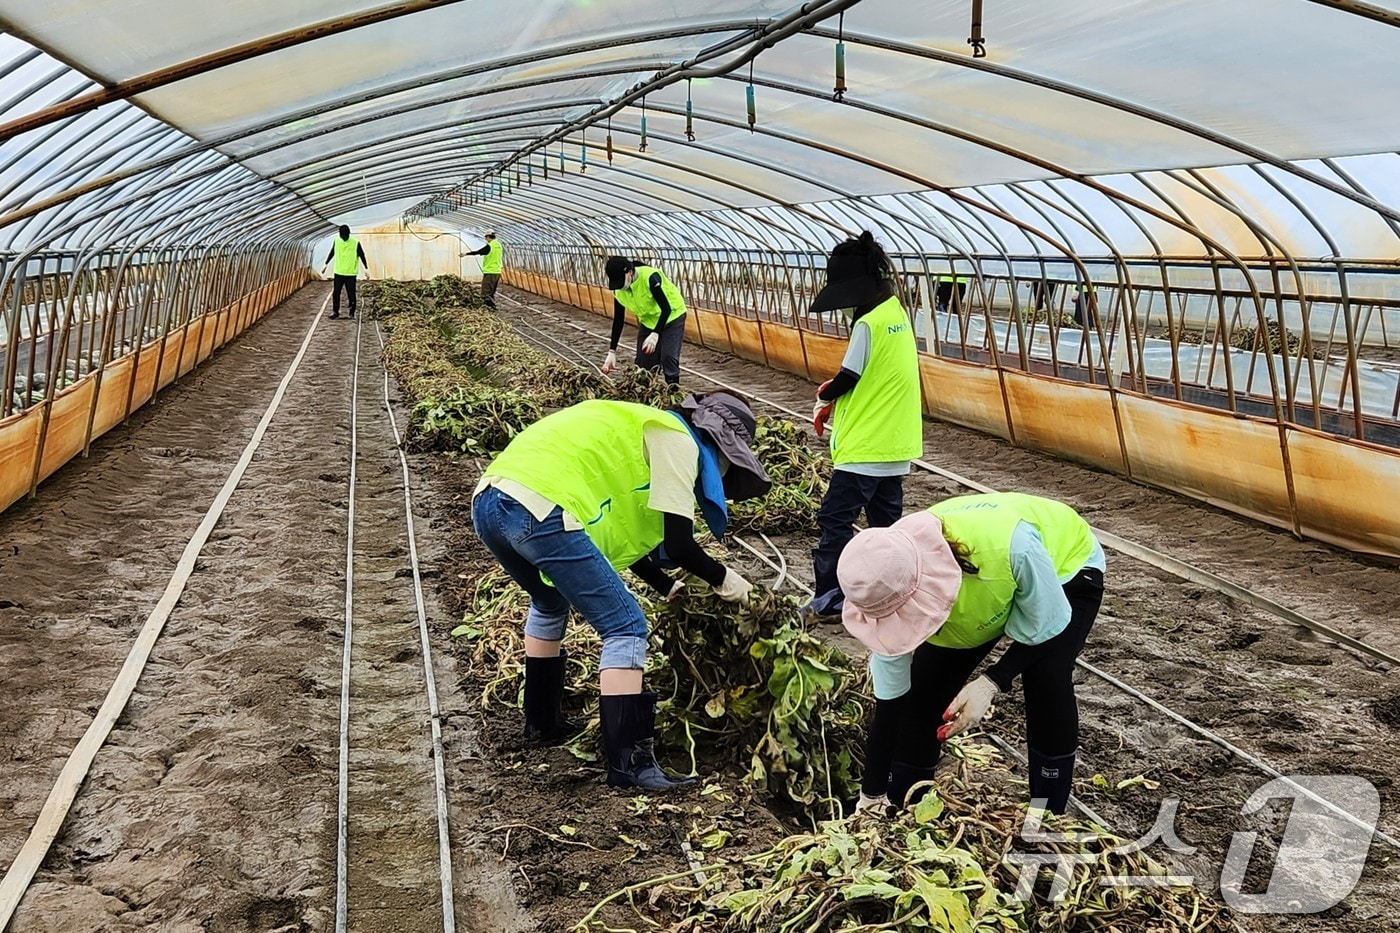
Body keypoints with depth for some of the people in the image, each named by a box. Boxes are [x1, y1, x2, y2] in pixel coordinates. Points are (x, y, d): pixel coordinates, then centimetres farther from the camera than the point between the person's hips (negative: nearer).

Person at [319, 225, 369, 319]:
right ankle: (335, 311, 15)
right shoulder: (336, 241, 2)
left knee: (351, 294, 1)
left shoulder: (355, 243, -10)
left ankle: (352, 313, 12)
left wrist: (366, 269, -7)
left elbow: (362, 256, -4)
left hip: (351, 273, -3)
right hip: (338, 272, 3)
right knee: (336, 293, 4)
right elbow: (332, 253, 16)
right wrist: (325, 264, 21)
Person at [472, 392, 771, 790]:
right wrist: (722, 578, 17)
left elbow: (621, 533, 35)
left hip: (488, 502, 10)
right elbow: (679, 544, -1)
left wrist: (667, 586, 37)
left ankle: (541, 721, 44)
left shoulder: (641, 429, 32)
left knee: (550, 603, 35)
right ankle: (628, 763, -3)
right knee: (626, 628, -1)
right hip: (540, 508, -10)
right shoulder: (677, 440, 6)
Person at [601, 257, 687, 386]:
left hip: (672, 316, -6)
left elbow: (666, 308, -32)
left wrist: (655, 334, -43)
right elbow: (618, 320, -4)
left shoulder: (650, 277, -32)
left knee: (668, 357, -19)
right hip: (648, 321, 6)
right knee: (643, 362, 0)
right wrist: (612, 351, -7)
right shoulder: (619, 290, -13)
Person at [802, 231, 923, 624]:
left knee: (835, 519, -3)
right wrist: (836, 396, 8)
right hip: (895, 442, 9)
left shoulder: (868, 323, -18)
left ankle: (829, 601, 0)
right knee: (886, 519, 14)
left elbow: (848, 377, -14)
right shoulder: (897, 312, 9)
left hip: (865, 445, -9)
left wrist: (825, 395, 5)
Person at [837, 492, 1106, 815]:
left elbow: (1045, 627, -26)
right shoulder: (893, 580, -31)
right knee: (921, 691, -7)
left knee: (1048, 685, -26)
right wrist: (872, 797, -14)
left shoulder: (1012, 546, -47)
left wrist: (991, 683, -39)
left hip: (1067, 565, -3)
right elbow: (889, 700, -19)